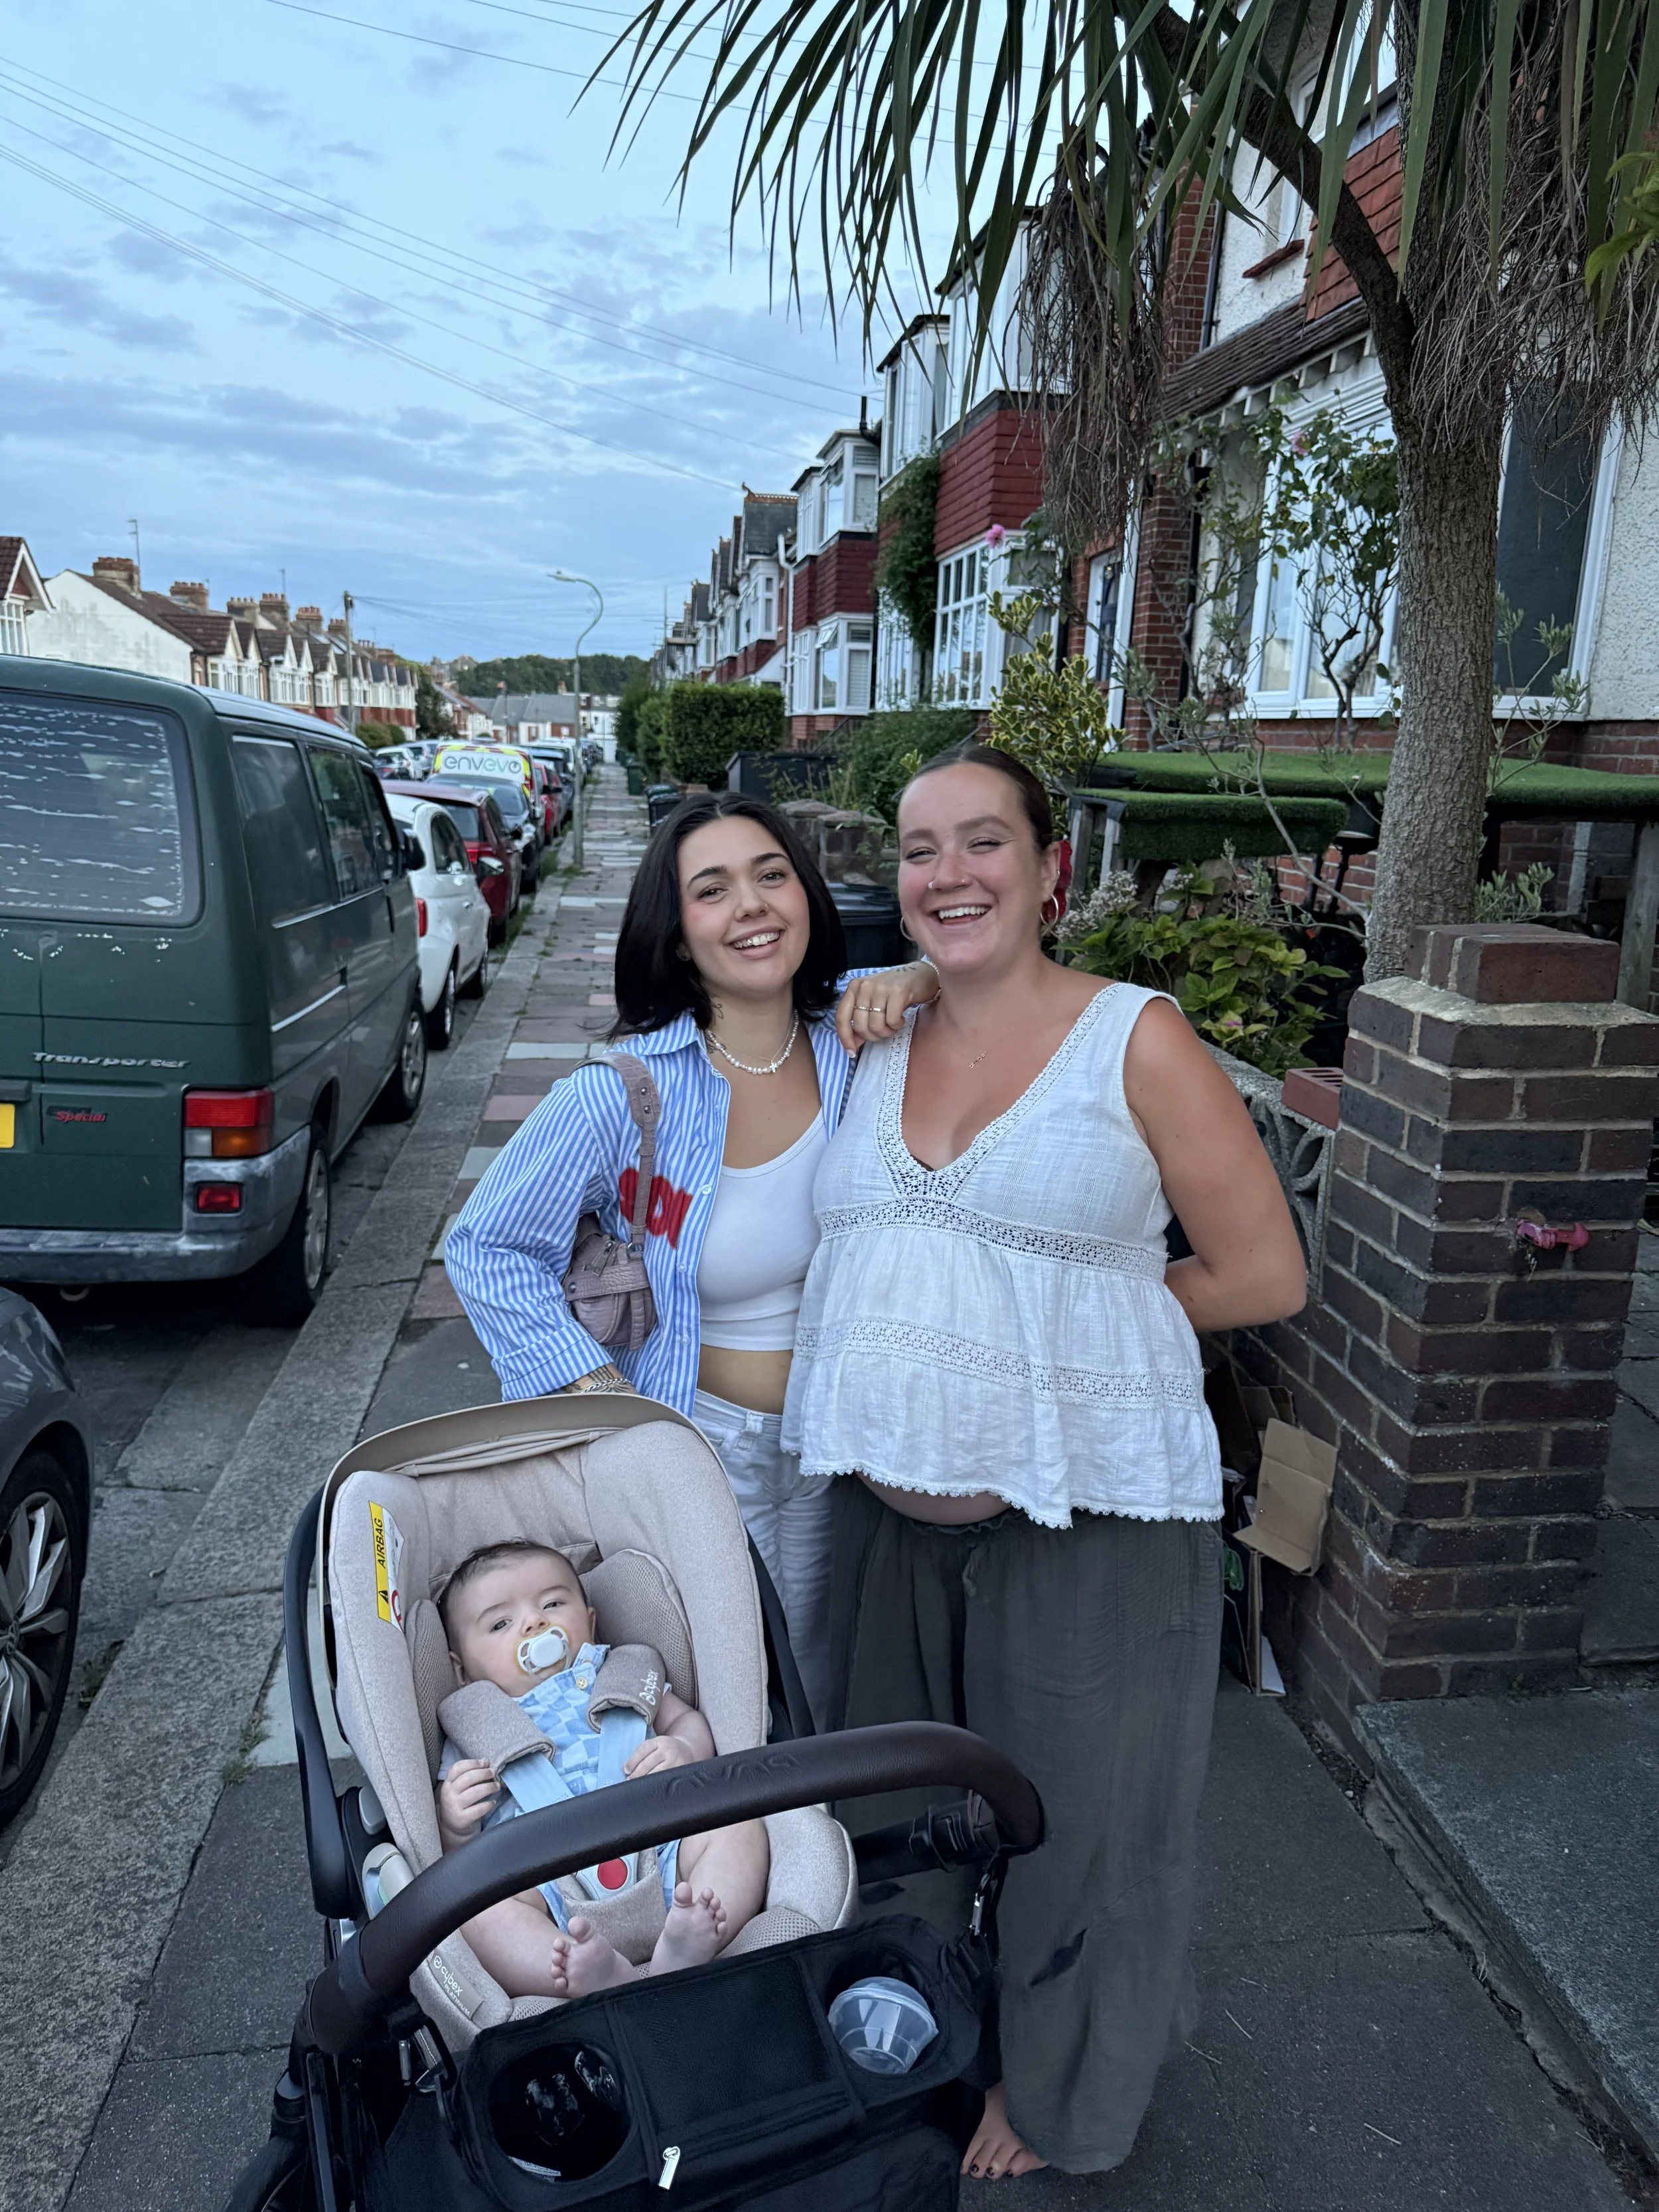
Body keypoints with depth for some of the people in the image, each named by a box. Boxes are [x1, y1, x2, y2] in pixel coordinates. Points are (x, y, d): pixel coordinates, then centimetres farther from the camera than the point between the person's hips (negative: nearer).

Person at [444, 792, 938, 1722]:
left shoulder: (862, 1044, -9)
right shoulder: (624, 1092, -17)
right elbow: (486, 1246, -7)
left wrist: (923, 978, -18)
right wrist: (596, 1390, -14)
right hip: (696, 1441, -3)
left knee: (820, 1706, 23)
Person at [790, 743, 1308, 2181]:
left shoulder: (1136, 1040, -9)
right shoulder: (876, 1047, 5)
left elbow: (1263, 1275, -6)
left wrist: (1075, 1305, -4)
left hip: (1084, 1516, -4)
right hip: (891, 1509, 5)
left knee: (1065, 1815, 15)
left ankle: (1051, 2087, 44)